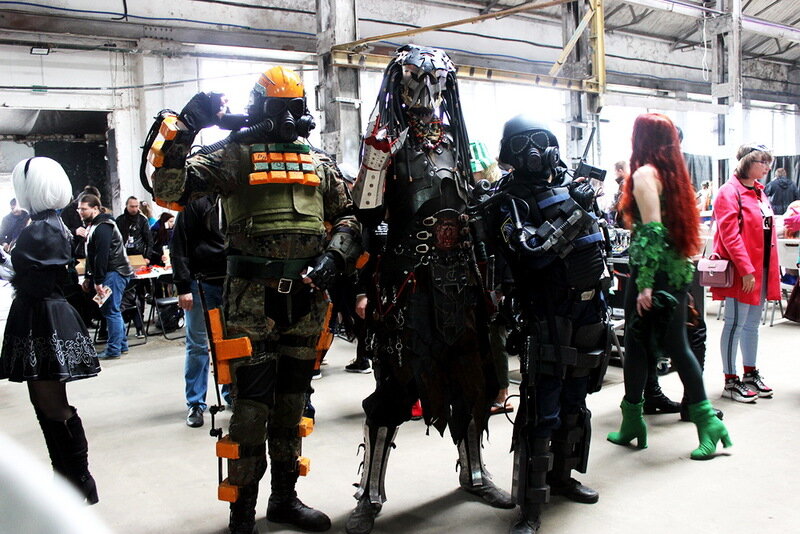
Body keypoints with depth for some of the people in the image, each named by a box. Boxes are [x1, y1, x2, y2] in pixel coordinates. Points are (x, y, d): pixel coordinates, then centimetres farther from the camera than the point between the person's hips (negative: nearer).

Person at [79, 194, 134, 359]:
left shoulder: (102, 227, -15)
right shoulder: (94, 225, 19)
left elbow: (102, 256, -20)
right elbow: (91, 256, 22)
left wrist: (98, 281, -21)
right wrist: (89, 277, 19)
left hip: (114, 273, -11)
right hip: (113, 273, 11)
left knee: (111, 311, -7)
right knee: (111, 310, 14)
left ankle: (114, 350, -3)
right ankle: (122, 345, 21)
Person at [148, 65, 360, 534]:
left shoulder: (320, 164, 14)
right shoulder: (235, 155, 0)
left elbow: (348, 216, 17)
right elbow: (169, 187, -8)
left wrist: (334, 257, 0)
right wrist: (185, 129, -19)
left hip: (306, 298, 5)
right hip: (252, 299, -5)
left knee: (293, 400, 14)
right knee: (252, 401, -4)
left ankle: (285, 496, 28)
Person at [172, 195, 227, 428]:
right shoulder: (196, 200, -6)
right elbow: (180, 245, -8)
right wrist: (183, 287, -12)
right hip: (202, 281, -4)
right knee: (197, 345, 5)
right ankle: (196, 404, 15)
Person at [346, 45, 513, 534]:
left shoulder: (456, 140, 16)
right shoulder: (388, 140, -2)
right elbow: (367, 215, -8)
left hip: (459, 274, 6)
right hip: (408, 276, -6)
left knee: (471, 372, 13)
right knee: (395, 379, -4)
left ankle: (473, 471, 32)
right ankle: (371, 494, 8)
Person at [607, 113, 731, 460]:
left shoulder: (644, 174, -11)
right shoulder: (674, 172, 12)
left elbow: (652, 229, -19)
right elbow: (685, 225, 13)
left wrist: (644, 284, -20)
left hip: (653, 270, -8)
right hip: (678, 270, 8)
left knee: (636, 343, 4)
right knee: (676, 344, 11)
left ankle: (632, 421, 15)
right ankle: (705, 417, 11)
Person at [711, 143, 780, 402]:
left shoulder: (759, 191, 15)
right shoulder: (729, 192, -12)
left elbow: (767, 230, 18)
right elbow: (730, 235, -19)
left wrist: (772, 269, 13)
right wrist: (746, 270, -22)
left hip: (761, 269, 8)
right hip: (740, 271, -8)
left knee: (752, 324, 15)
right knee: (735, 324, -2)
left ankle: (750, 374, 27)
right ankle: (730, 381, 6)